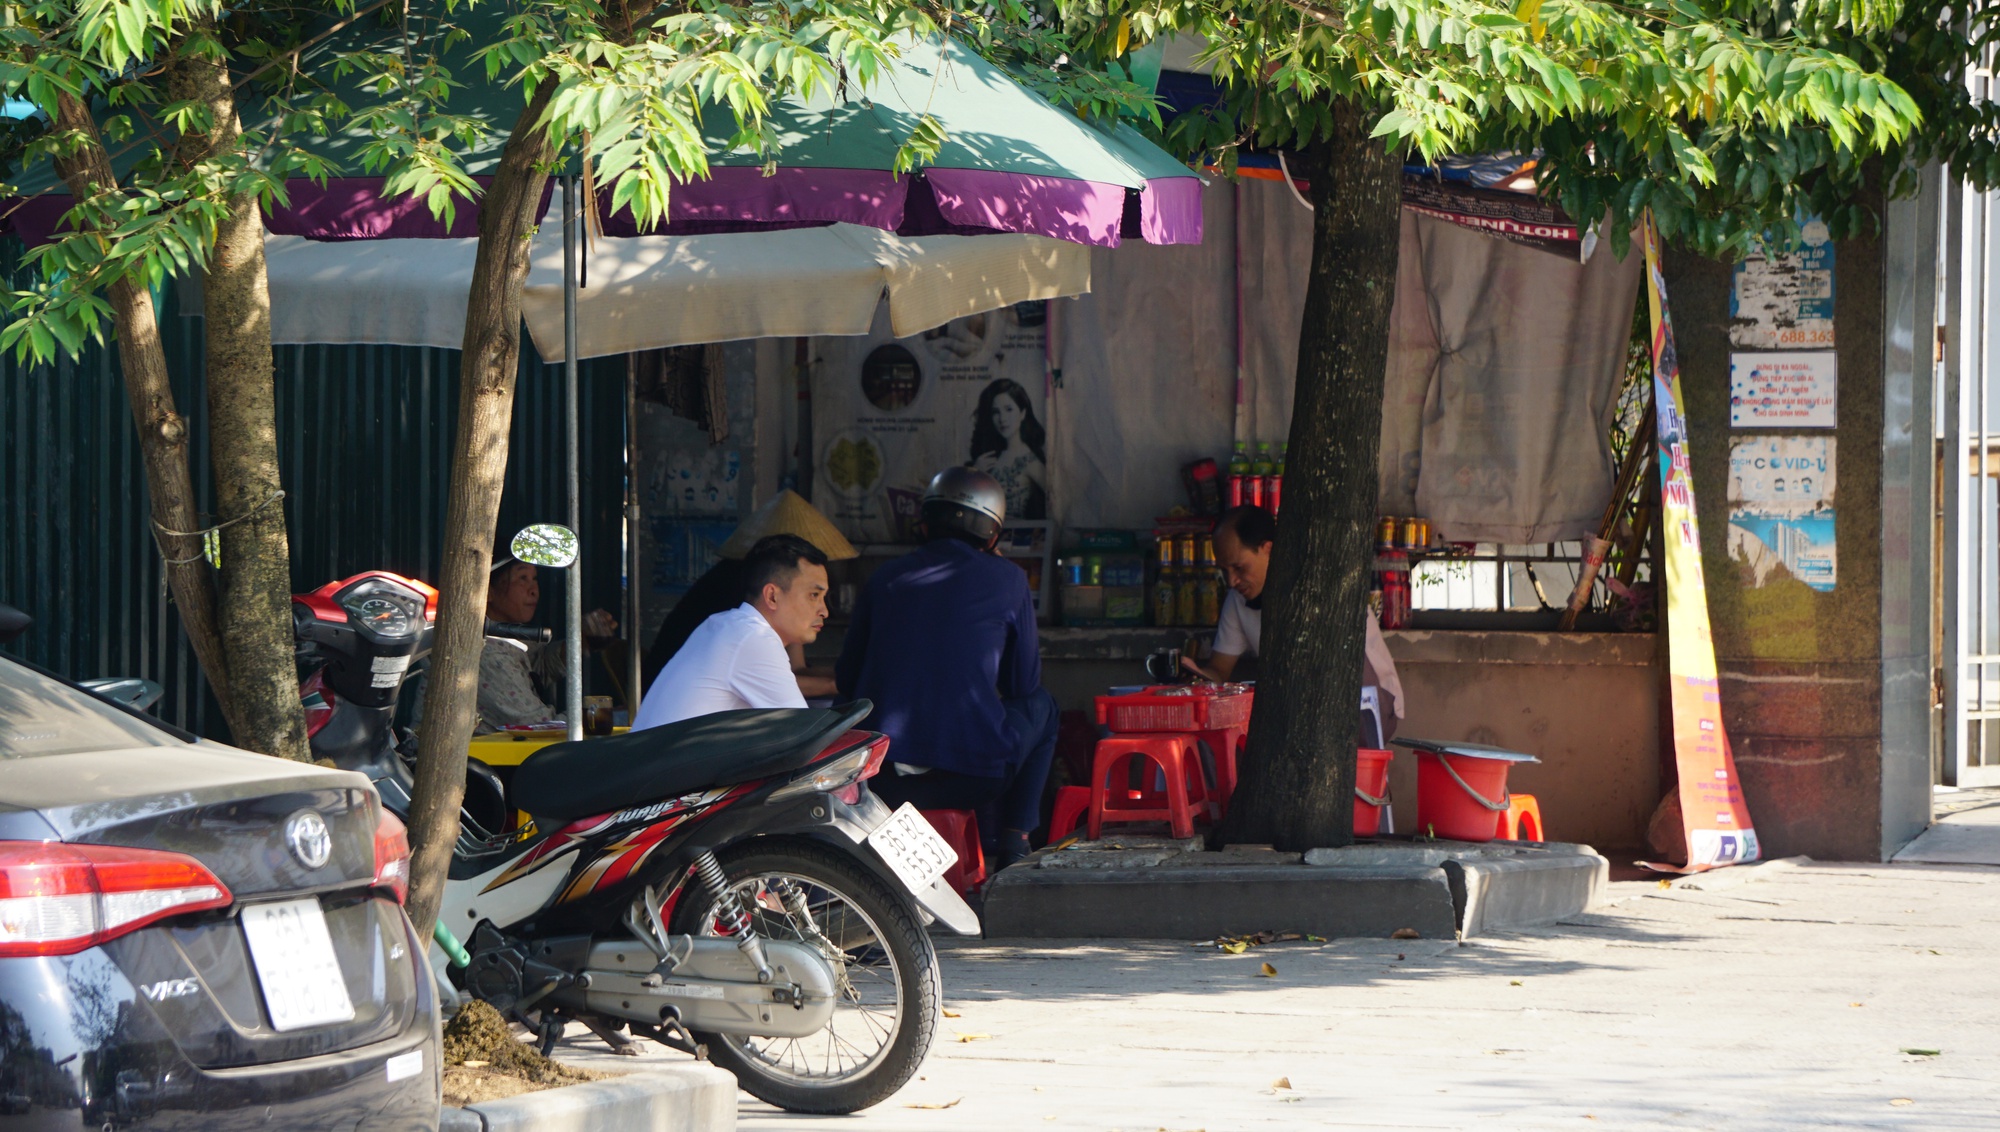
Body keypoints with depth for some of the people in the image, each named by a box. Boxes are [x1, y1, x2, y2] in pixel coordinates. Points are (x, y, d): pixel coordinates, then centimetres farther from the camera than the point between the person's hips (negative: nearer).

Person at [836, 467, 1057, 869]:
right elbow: (1024, 682, 10)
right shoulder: (1006, 580, 3)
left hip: (879, 784, 3)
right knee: (1040, 706, 27)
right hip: (969, 777, -3)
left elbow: (847, 679, 16)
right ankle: (1014, 842, 22)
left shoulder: (886, 576, 10)